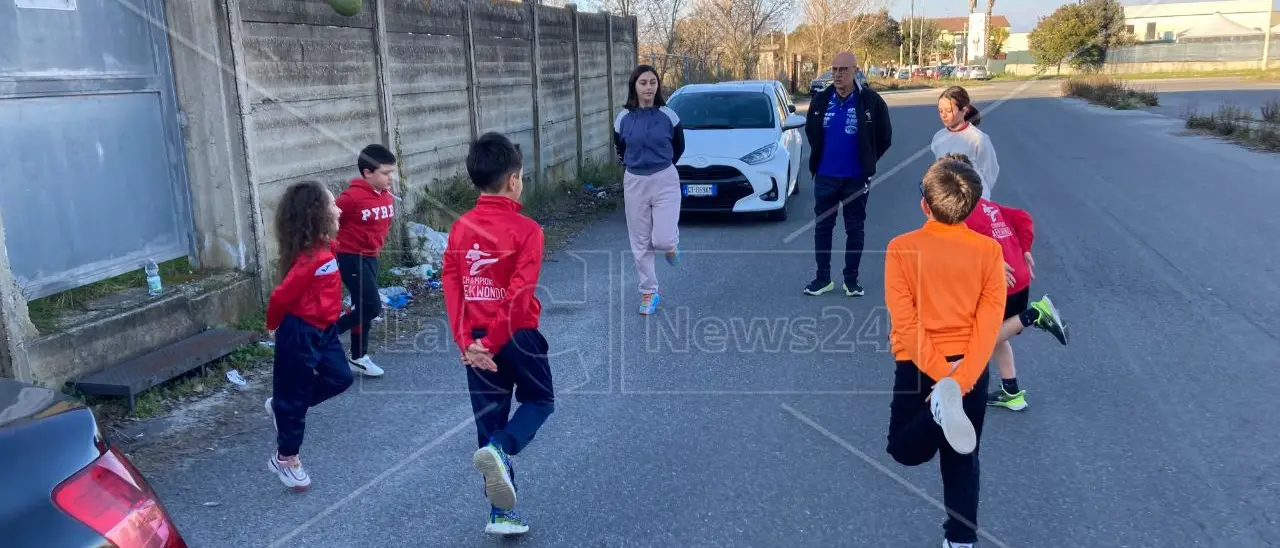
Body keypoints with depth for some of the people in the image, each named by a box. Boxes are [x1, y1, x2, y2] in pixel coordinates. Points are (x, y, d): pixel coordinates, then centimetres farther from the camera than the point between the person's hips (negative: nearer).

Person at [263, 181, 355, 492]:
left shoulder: (321, 248, 1)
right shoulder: (310, 258, -27)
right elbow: (282, 295, -21)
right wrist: (274, 326, -4)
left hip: (322, 329, 9)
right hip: (300, 334, -9)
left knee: (339, 378, 15)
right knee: (295, 395, 6)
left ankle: (282, 406, 32)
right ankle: (285, 458, 23)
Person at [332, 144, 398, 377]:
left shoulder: (387, 196, 2)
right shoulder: (352, 197, -22)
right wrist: (334, 249, -12)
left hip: (371, 258, 8)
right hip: (351, 258, -8)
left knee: (363, 307, 14)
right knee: (372, 306, -11)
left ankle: (359, 358, 26)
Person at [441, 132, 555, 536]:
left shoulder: (460, 228, 1)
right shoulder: (526, 230, -14)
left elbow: (450, 285, -5)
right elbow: (519, 296, -21)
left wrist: (466, 342, -9)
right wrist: (491, 343, -16)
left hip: (476, 341, 5)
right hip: (517, 337, -4)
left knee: (490, 422, 14)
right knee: (540, 402, 19)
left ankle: (502, 514, 18)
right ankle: (497, 450, -9)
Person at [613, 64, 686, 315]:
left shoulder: (668, 116, -6)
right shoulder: (623, 119, -2)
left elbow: (679, 147, 11)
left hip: (665, 181, -2)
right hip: (634, 183, 2)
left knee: (663, 240, -14)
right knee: (640, 243, 6)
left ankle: (671, 243, 24)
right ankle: (649, 292, 19)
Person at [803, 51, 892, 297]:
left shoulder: (871, 101, -9)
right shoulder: (821, 100, -1)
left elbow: (884, 138, 1)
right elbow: (811, 131, 16)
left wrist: (866, 162, 5)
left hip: (856, 179, -2)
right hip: (825, 177, 3)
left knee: (855, 229, 7)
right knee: (823, 226, 8)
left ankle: (851, 280, 17)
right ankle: (823, 277, 18)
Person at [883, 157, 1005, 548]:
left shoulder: (901, 249, -12)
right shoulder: (989, 251, -8)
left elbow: (905, 320, -17)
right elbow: (989, 322, -13)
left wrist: (939, 374, -15)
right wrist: (961, 379, -16)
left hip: (917, 367, -2)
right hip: (971, 368, 2)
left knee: (905, 451, 12)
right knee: (962, 460, 16)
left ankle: (939, 406, -18)